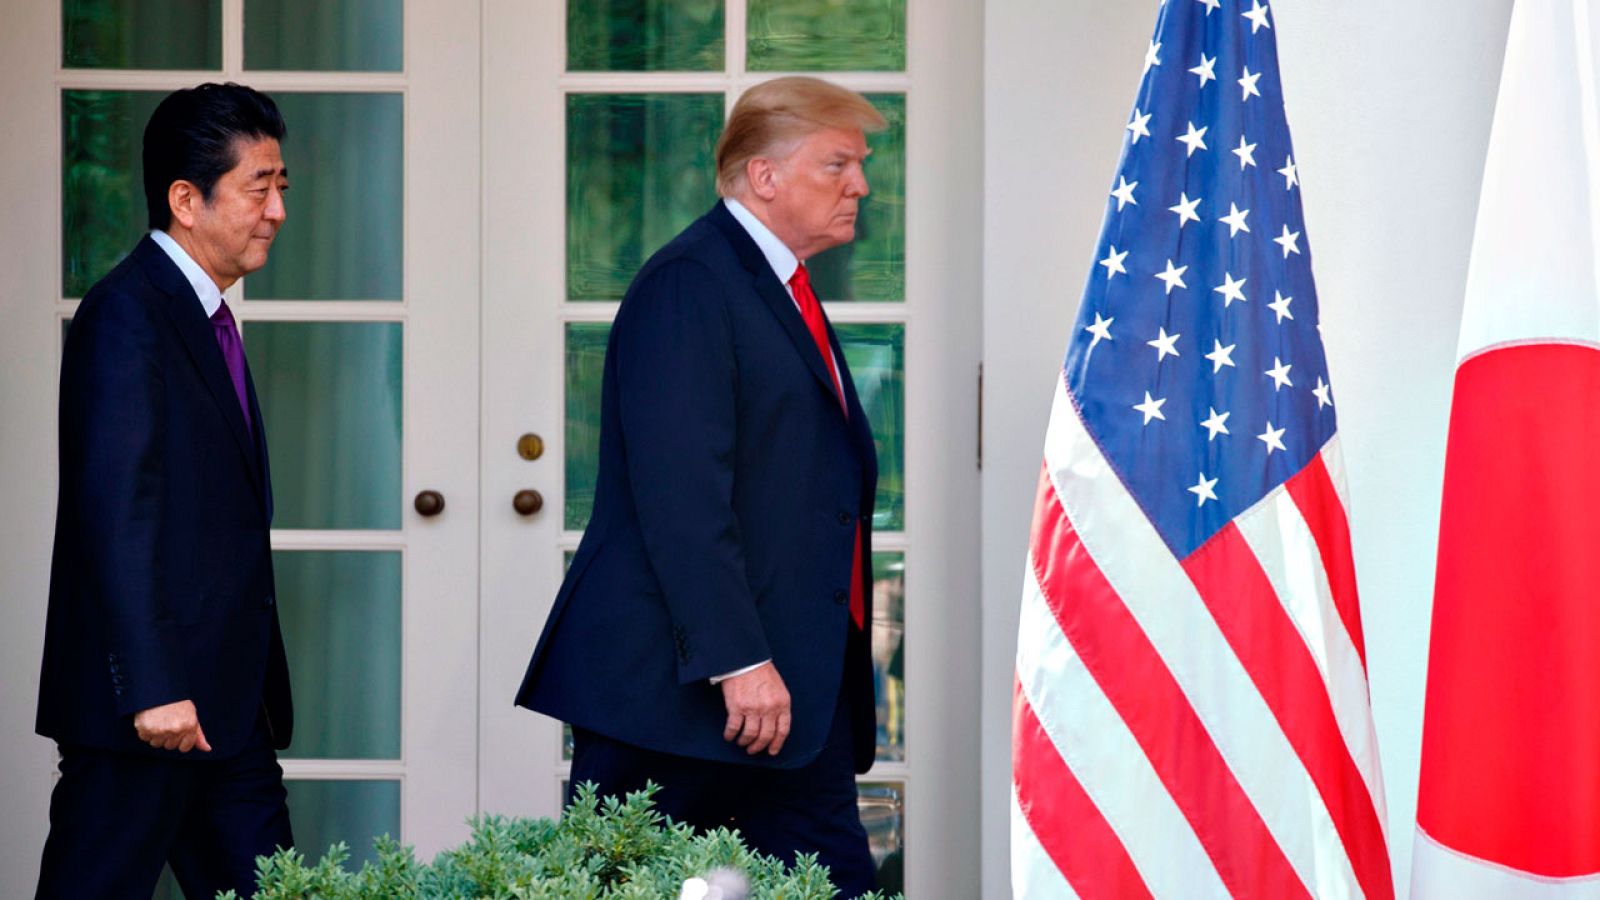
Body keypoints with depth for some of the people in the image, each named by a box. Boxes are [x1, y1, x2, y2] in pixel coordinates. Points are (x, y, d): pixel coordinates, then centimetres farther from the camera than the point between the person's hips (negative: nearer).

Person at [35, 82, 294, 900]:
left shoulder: (202, 318, 17)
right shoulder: (126, 317, -12)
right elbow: (115, 512, -19)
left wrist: (255, 686, 17)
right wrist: (152, 687, -23)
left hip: (226, 702, 10)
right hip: (152, 705, -10)